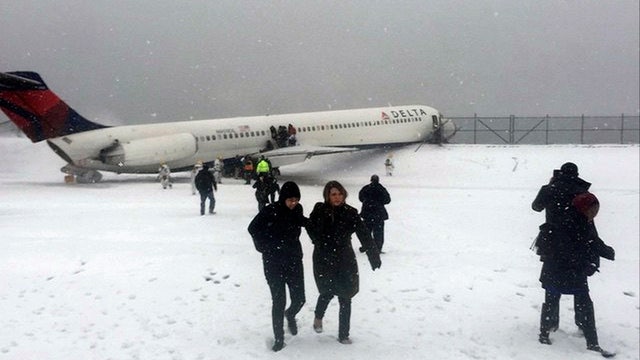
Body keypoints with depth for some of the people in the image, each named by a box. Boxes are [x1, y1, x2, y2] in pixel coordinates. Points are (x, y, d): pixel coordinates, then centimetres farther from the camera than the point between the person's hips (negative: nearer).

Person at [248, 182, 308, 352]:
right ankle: (279, 338, 14)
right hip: (274, 263, -3)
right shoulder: (270, 211, -15)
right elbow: (253, 228, -4)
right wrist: (265, 247, -4)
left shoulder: (297, 209, -2)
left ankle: (290, 314, 39)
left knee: (299, 299, 3)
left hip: (294, 260, 4)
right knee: (279, 301, -2)